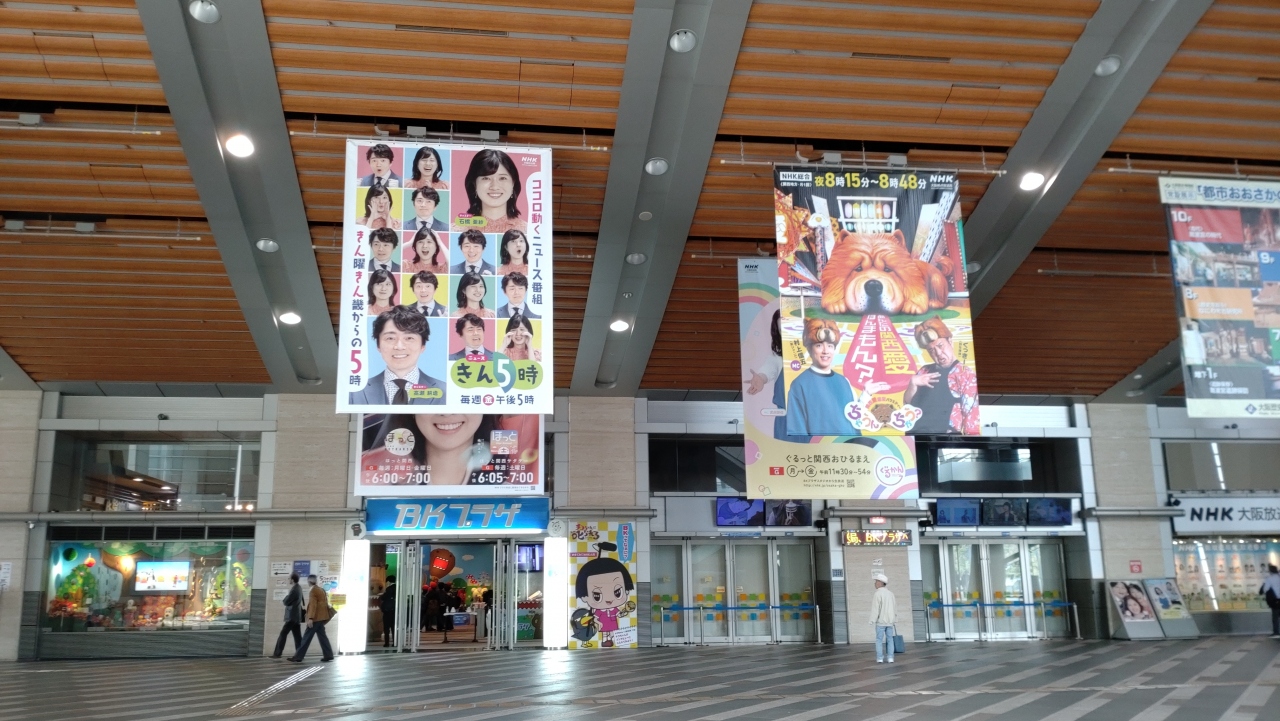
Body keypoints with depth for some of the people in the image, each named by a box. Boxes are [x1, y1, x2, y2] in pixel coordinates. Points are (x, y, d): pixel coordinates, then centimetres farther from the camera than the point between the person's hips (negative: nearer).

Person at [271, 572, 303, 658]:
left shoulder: (294, 590, -19)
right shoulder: (298, 587, 11)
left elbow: (286, 602, -14)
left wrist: (286, 596, 2)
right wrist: (285, 600, 5)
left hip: (292, 616, -10)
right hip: (295, 615, 10)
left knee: (283, 634, -6)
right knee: (297, 636, 7)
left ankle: (278, 653, -5)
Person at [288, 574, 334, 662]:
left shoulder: (312, 591, -11)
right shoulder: (321, 590, 15)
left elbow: (313, 605, -20)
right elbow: (325, 603, 19)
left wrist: (310, 618, -24)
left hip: (316, 617, -9)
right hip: (321, 616, 9)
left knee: (307, 637, -6)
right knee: (322, 636, 10)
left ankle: (298, 657, -5)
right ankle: (328, 655, 7)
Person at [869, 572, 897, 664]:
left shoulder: (877, 594, -12)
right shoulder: (890, 594, 8)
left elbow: (875, 608, -18)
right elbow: (894, 608, 11)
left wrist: (873, 621, -17)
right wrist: (895, 621, 17)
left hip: (880, 621, -5)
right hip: (889, 621, 5)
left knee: (879, 640, 1)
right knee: (890, 640, 8)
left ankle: (880, 658, -4)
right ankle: (890, 658, 2)